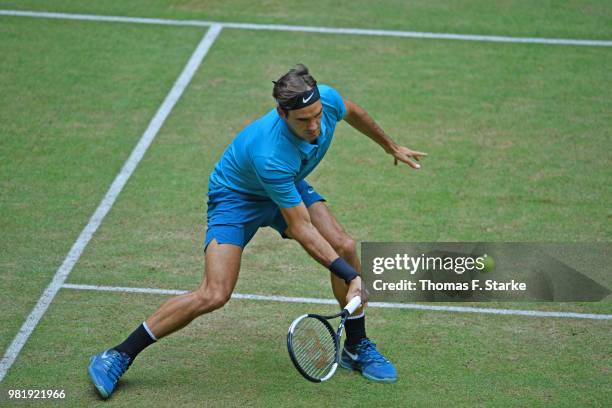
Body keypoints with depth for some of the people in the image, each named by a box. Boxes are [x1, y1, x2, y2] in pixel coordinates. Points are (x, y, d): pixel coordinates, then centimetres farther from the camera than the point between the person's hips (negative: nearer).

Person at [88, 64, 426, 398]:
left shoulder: (327, 98, -25)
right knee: (214, 295, -19)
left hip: (289, 186, 7)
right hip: (236, 197, -7)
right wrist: (350, 276, -35)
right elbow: (301, 228, -33)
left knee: (345, 247, -11)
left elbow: (352, 113, 3)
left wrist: (391, 146, 18)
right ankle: (118, 356, -8)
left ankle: (356, 348, 10)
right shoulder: (271, 156, -43)